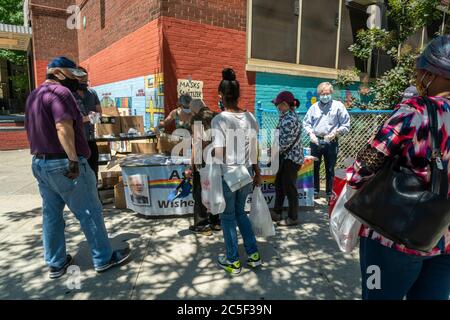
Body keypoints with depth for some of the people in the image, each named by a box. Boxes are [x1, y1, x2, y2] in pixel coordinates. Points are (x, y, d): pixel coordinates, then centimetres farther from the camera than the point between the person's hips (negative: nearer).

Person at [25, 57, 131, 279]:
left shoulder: (34, 95, 17)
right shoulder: (60, 92, -14)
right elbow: (63, 128, -26)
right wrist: (74, 159, -27)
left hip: (40, 162, 10)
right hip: (63, 163, -9)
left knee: (51, 215, 14)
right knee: (89, 213, 1)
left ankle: (56, 263, 24)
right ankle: (104, 259, 12)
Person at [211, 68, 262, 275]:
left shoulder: (219, 120, -15)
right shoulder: (250, 117, 1)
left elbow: (219, 155, -17)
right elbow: (253, 149, 7)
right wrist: (257, 172, 17)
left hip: (227, 175, -5)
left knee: (228, 217, 12)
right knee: (240, 212, 24)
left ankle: (233, 262, 26)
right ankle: (253, 254, 30)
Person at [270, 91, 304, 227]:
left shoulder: (290, 119, -21)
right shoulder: (286, 116, 10)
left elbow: (286, 141, -23)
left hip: (291, 157, -10)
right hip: (285, 157, 10)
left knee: (289, 187, 1)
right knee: (279, 185, 17)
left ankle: (293, 218, 14)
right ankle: (277, 213, 30)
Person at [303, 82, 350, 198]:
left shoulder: (338, 106, 2)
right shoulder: (314, 107, 10)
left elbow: (346, 125, 1)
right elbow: (306, 122, 12)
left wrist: (336, 133, -14)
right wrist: (311, 133, -4)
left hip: (331, 142, -2)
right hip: (316, 141, 2)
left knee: (330, 169, 6)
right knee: (314, 168, 7)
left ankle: (330, 193, 17)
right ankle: (315, 191, 20)